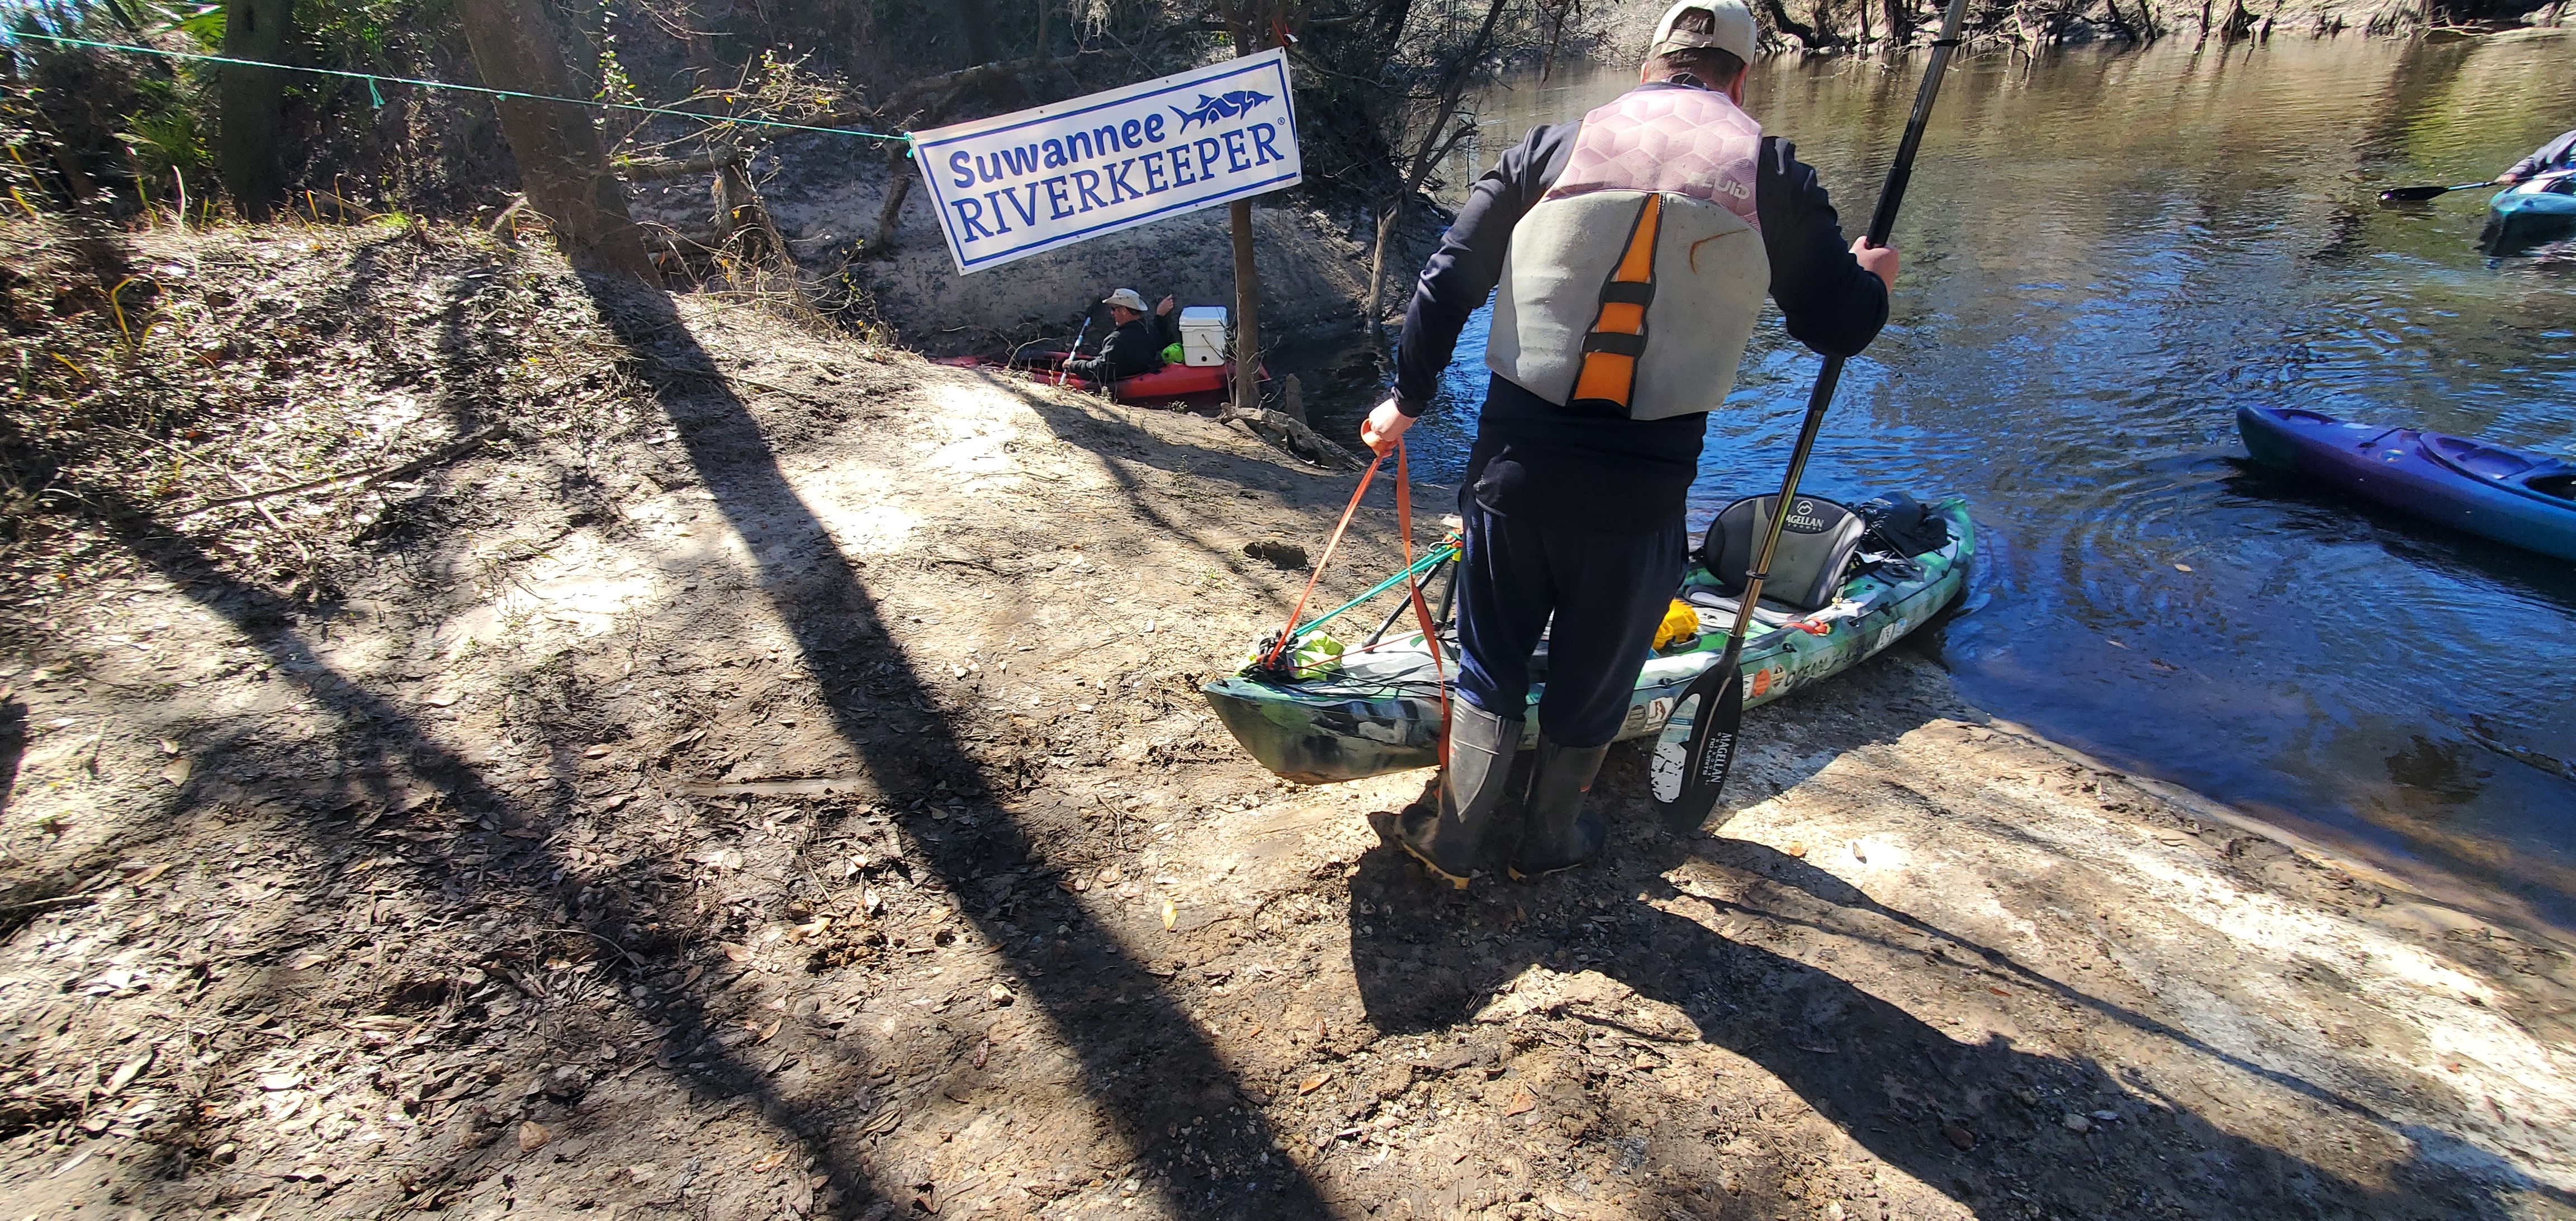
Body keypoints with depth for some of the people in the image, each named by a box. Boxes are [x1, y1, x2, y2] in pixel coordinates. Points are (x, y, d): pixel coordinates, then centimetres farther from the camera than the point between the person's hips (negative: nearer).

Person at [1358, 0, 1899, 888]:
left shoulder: (1552, 149, 4)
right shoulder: (1768, 172, 1)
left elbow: (1448, 277, 5)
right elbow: (1840, 324, 6)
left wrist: (1408, 397, 16)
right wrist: (1871, 278, 29)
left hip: (1513, 468, 1)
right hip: (1641, 487, -1)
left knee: (1490, 663, 19)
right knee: (1592, 680, 20)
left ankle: (1452, 839, 26)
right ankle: (1548, 839, 39)